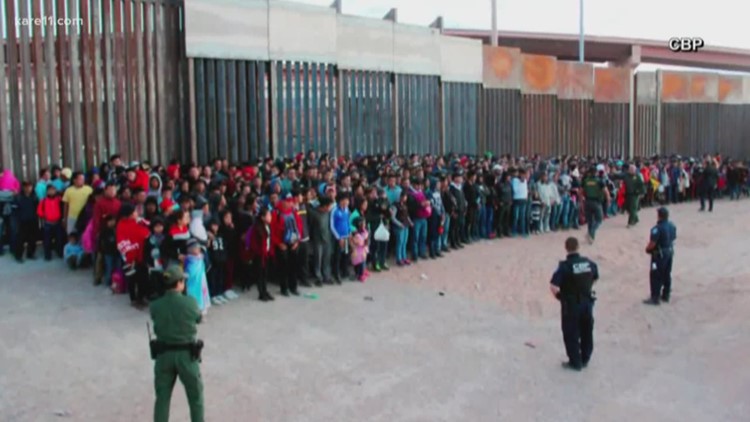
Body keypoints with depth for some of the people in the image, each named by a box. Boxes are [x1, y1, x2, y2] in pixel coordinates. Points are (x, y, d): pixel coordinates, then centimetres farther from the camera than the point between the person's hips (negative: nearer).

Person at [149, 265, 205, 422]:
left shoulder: (155, 306, -9)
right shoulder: (190, 302, -14)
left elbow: (157, 319, 7)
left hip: (163, 354, 2)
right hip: (186, 355, -2)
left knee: (162, 397, 15)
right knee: (195, 396, 15)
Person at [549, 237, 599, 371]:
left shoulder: (564, 266, -21)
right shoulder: (589, 263, -4)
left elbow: (553, 286, -27)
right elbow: (595, 277, 14)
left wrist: (558, 295, -8)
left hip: (570, 305, -5)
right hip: (587, 302, 5)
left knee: (571, 335, 10)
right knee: (587, 332, 20)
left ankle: (575, 362, 20)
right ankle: (585, 359, 34)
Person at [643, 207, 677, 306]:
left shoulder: (657, 228, -26)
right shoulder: (672, 226, 0)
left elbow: (652, 243, -24)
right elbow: (673, 238, 11)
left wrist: (647, 249, -4)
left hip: (659, 254, -8)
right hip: (670, 252, 8)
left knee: (656, 276, 2)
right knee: (667, 275, 18)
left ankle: (655, 298, 7)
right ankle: (666, 295, 29)